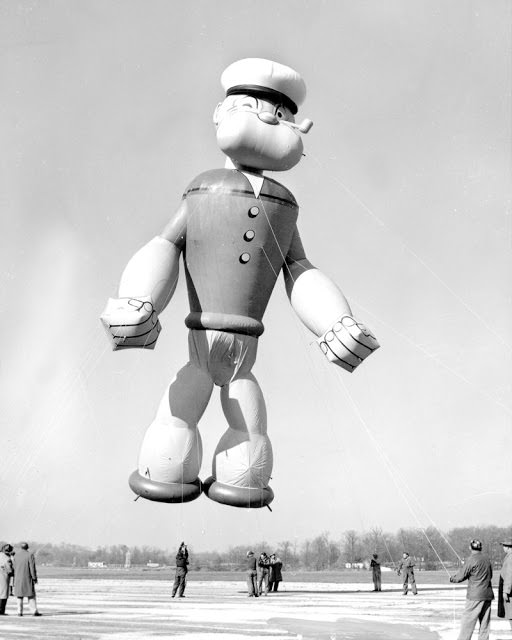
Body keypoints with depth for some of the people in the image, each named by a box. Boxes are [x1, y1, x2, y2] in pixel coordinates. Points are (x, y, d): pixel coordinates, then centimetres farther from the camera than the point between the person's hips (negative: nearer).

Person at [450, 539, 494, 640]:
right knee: (485, 620, 10)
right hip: (488, 594, 6)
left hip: (475, 595, -6)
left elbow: (460, 577, -9)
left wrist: (452, 578, 11)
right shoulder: (486, 559, 8)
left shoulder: (471, 560, -12)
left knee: (468, 620, -2)